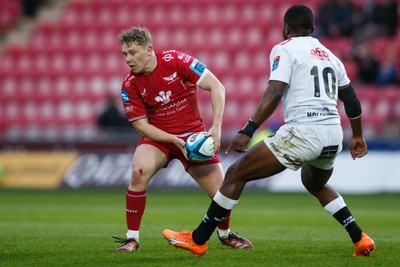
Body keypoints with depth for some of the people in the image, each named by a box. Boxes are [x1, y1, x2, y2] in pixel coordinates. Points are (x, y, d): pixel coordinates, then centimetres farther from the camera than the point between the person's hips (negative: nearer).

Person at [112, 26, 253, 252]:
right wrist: (175, 141, -22)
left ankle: (225, 233, 28)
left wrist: (216, 127, -24)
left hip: (193, 134, 0)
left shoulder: (176, 61, -17)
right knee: (139, 172, -31)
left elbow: (217, 87, -16)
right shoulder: (130, 85, -11)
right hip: (158, 137, 0)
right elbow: (141, 125, -9)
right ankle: (132, 238, -17)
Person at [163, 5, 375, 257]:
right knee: (316, 185, 36)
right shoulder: (329, 55, 22)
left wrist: (247, 131, -17)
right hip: (334, 135, 7)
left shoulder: (285, 49, 1)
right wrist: (358, 136, 42)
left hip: (302, 132, -7)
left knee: (236, 174, 3)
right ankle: (360, 239, 25)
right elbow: (352, 100, 28)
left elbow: (274, 94, -13)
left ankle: (198, 240, 5)